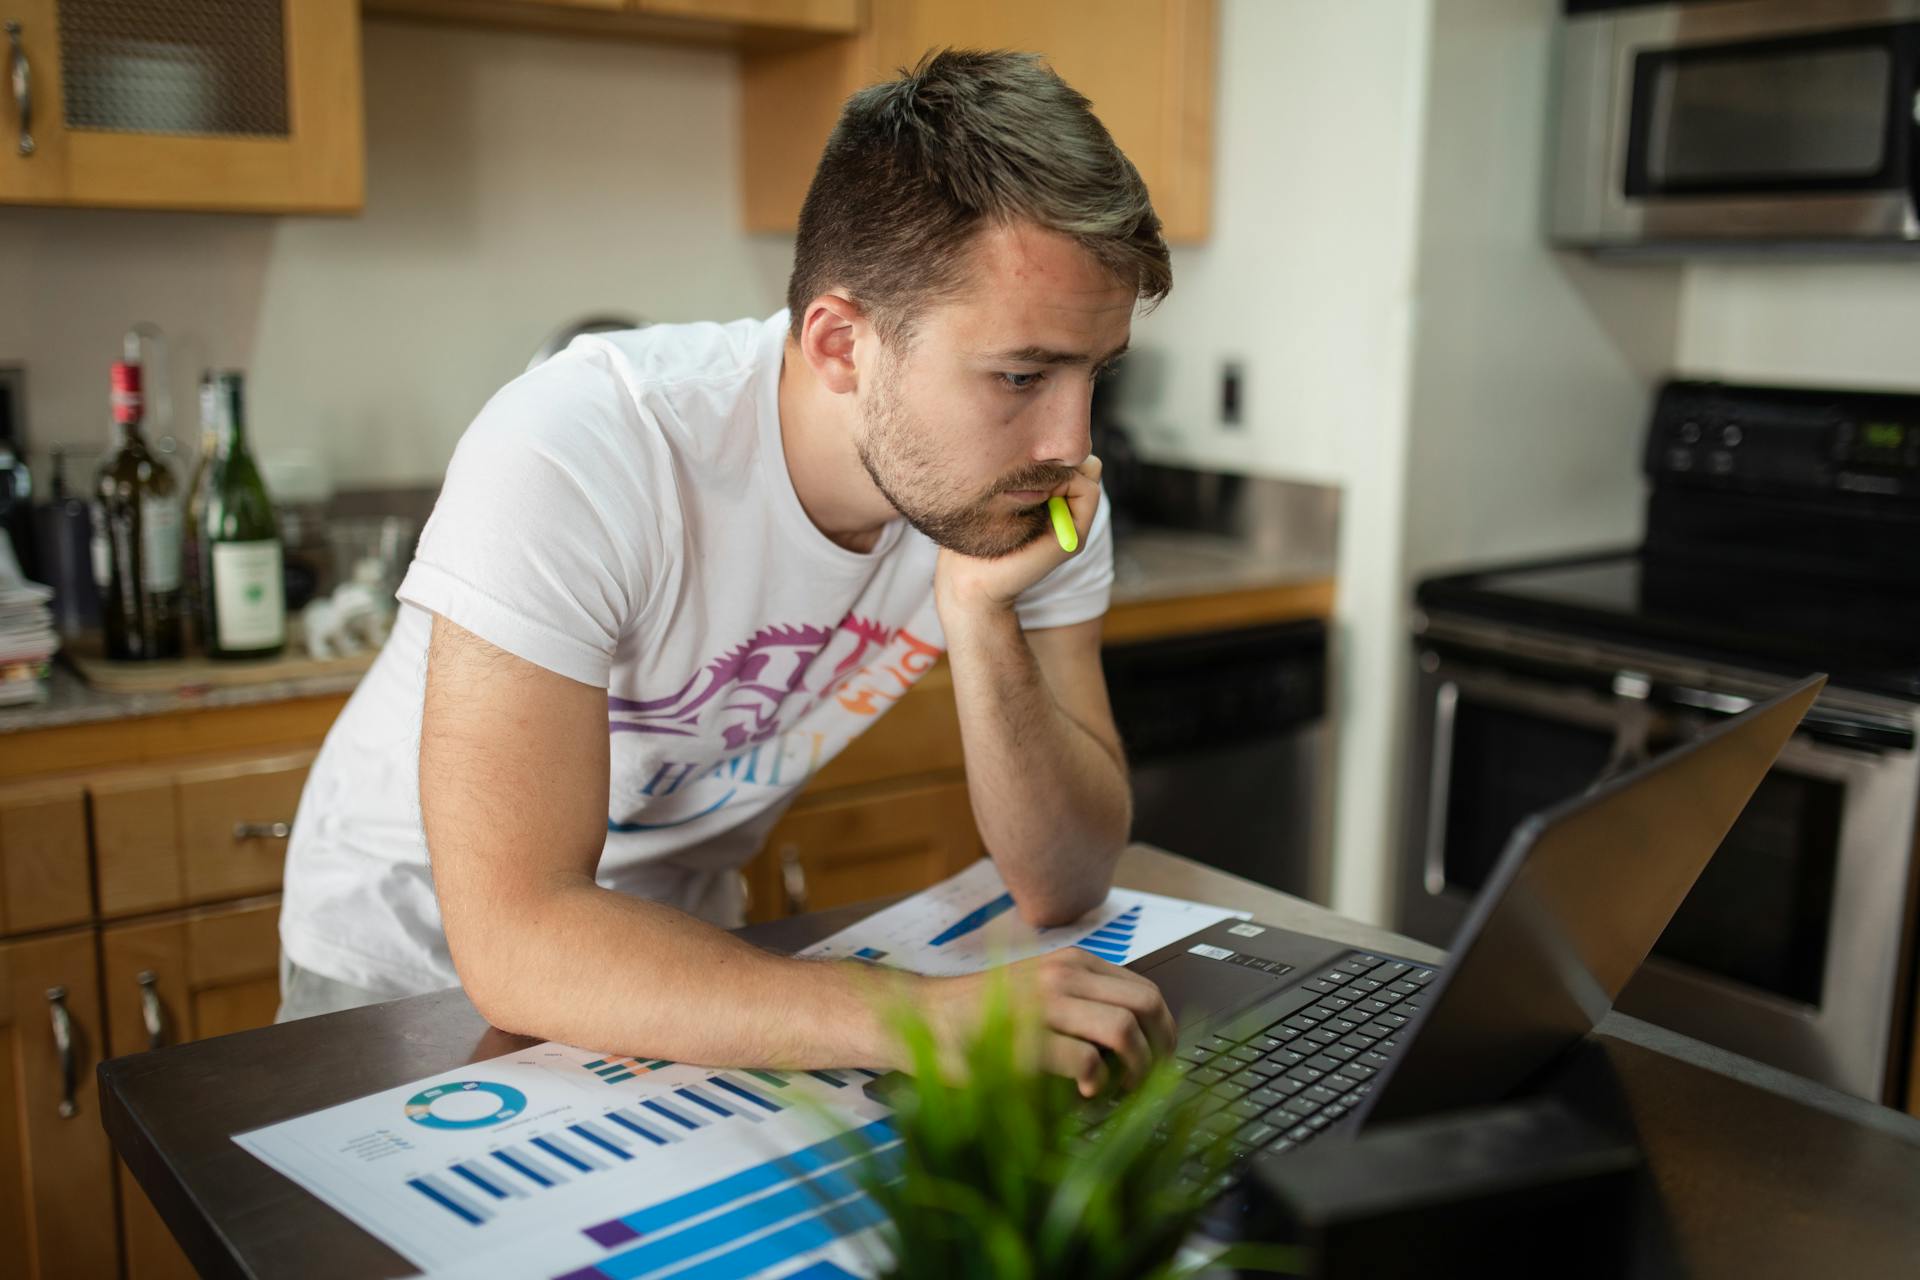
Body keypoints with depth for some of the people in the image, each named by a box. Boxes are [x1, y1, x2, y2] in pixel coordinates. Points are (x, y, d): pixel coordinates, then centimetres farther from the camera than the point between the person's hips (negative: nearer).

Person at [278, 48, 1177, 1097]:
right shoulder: (575, 453, -30)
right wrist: (922, 1015, -43)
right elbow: (516, 933, -33)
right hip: (419, 955, -2)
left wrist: (981, 615, -28)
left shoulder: (1037, 488, -14)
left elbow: (1062, 886, -12)